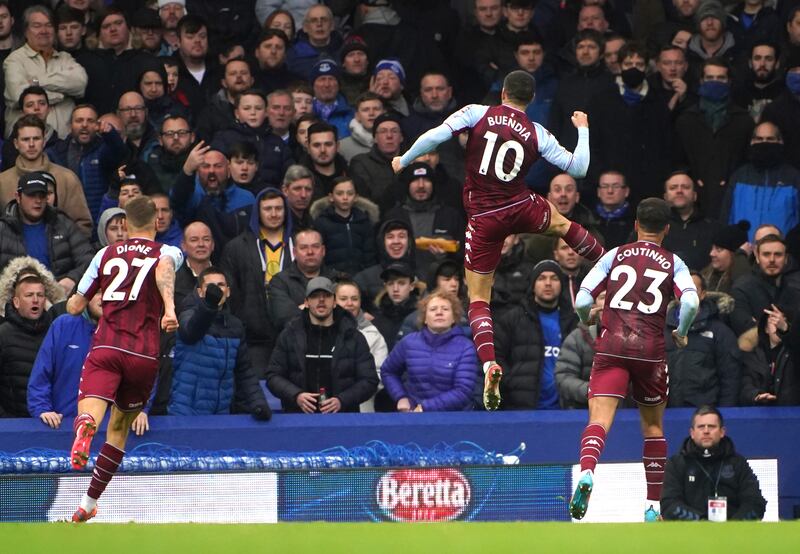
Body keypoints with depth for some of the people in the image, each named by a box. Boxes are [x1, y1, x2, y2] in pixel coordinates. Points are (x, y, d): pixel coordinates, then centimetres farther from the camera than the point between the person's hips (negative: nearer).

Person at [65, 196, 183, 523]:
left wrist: (71, 299, 46)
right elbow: (164, 269, -16)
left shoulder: (106, 254, 18)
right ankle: (88, 505, 18)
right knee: (119, 428, 17)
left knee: (90, 410, -18)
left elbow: (74, 307, 22)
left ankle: (84, 428, -58)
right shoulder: (168, 252, 10)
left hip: (105, 347, 0)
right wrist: (169, 307, -30)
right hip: (144, 352, 0)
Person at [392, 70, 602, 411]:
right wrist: (583, 130, 20)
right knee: (563, 224, 36)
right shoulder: (537, 134, -2)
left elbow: (435, 136, -17)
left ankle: (489, 364, -16)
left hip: (483, 218, -2)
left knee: (478, 299, 5)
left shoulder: (477, 114, -7)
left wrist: (403, 161, 0)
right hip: (521, 208, 2)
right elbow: (578, 168, 2)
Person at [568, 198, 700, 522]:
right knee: (653, 425, 17)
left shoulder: (614, 256, 11)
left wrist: (586, 319, 26)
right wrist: (681, 334, 11)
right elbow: (691, 302, -8)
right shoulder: (673, 263, 10)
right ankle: (653, 505, 16)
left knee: (599, 420, -12)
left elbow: (582, 302, 3)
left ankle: (586, 472, -43)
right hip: (651, 349, 0)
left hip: (612, 346, 0)